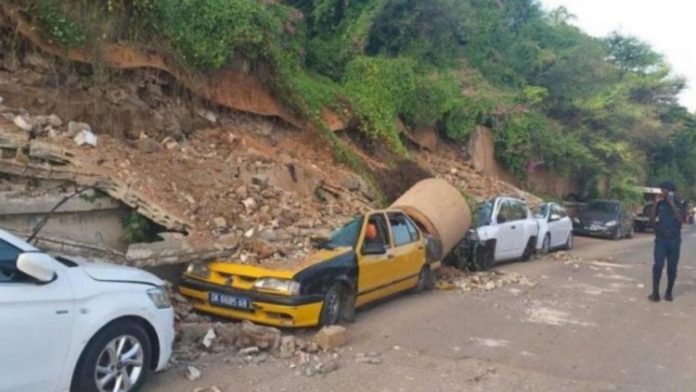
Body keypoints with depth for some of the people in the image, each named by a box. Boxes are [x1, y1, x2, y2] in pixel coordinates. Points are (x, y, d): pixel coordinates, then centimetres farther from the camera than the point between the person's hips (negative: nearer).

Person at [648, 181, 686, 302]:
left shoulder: (678, 204, 0)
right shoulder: (659, 204, 2)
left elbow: (681, 220, -15)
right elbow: (652, 221, -2)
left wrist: (672, 204, -18)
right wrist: (655, 204, -9)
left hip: (674, 240, 0)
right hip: (660, 239, 0)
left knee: (672, 268, 3)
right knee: (658, 266, -10)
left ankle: (669, 292, 17)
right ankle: (655, 293, -7)